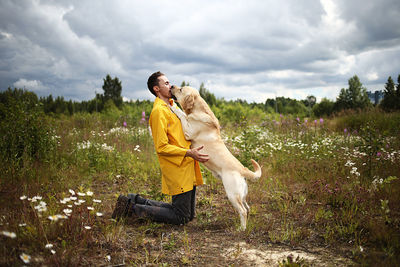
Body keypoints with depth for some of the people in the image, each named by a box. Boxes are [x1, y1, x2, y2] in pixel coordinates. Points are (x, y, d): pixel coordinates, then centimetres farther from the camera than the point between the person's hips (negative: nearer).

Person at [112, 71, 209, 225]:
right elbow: (161, 147, -19)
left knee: (189, 215, 15)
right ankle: (132, 208, 5)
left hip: (188, 167, 9)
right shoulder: (159, 111, -14)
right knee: (181, 218, -3)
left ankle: (138, 201, 20)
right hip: (177, 170, -9)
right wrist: (189, 153, -21)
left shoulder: (172, 106, 16)